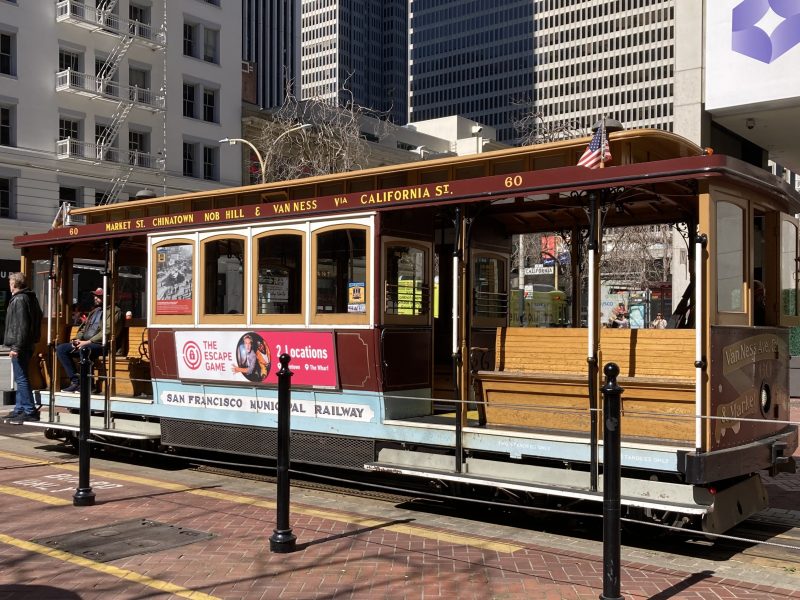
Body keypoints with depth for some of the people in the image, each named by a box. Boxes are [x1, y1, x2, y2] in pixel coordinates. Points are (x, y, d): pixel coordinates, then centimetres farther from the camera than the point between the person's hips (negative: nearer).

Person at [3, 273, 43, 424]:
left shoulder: (19, 300, -13)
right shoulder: (31, 298, 15)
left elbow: (21, 326, -20)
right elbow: (36, 322, 19)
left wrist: (17, 346, -20)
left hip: (19, 347, -10)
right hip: (27, 345, 10)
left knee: (21, 378, -8)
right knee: (21, 378, 14)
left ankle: (30, 411, -9)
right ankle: (19, 410, 20)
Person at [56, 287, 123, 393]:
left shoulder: (113, 311, -2)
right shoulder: (94, 311, 24)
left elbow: (107, 331, -14)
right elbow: (84, 327, 25)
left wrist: (88, 342, -18)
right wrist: (78, 339, 2)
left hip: (100, 345, -9)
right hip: (85, 343, 9)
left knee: (84, 349, -38)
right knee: (60, 349, -8)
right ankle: (75, 381, -11)